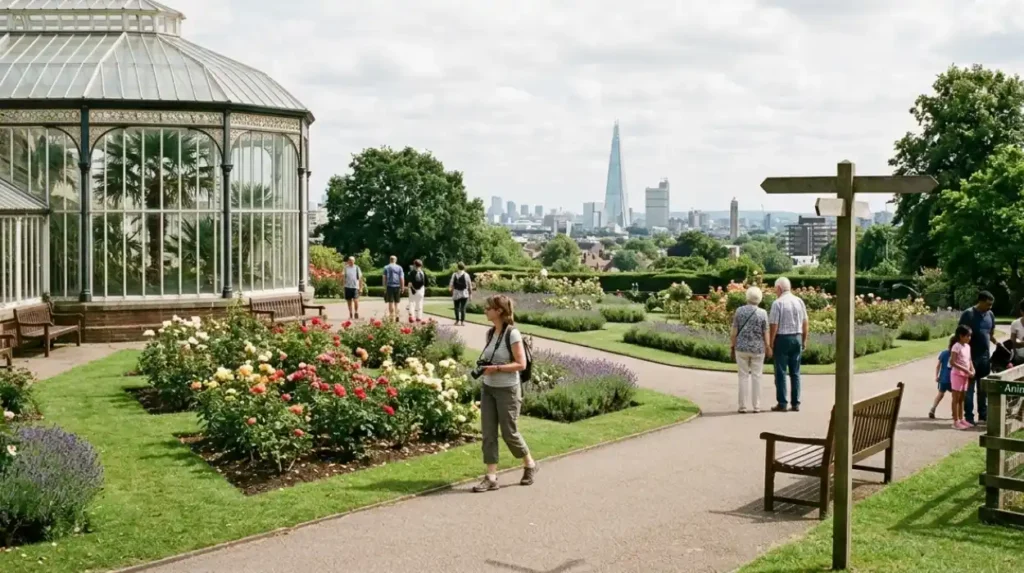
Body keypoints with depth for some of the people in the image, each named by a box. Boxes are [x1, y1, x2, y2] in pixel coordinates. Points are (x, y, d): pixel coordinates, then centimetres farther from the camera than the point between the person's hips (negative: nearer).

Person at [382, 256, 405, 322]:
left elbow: (384, 278, 1)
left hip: (389, 286, -1)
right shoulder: (399, 268, 4)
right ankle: (396, 315, 11)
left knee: (390, 302, 0)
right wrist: (402, 287, 5)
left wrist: (385, 287, 6)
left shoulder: (386, 268, 3)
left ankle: (391, 316, -4)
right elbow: (402, 278, 0)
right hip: (397, 286, 1)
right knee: (396, 302, 13)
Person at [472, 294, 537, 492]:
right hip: (488, 388, 7)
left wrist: (496, 368, -23)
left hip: (507, 390, -7)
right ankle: (491, 477, 6)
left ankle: (529, 464, 28)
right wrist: (483, 366, -1)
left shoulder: (512, 334, -15)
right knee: (488, 433, 2)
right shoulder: (490, 333, 6)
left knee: (509, 432, 4)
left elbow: (521, 364, -16)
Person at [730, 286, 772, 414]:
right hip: (758, 349, -1)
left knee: (744, 376, 6)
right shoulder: (762, 313, -6)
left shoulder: (739, 310, -3)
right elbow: (765, 333, -5)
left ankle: (742, 406, 5)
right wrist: (768, 348, 5)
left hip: (742, 348, 1)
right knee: (756, 377, 7)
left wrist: (733, 347, 4)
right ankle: (756, 406, 7)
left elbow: (734, 331, -4)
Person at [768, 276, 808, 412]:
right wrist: (804, 340, 17)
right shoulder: (799, 301, 5)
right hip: (797, 338, 5)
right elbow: (805, 323, 8)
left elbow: (774, 325, -13)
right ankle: (796, 403, 11)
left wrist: (770, 343, -5)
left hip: (782, 338, -5)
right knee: (795, 372, 10)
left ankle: (782, 403, 1)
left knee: (781, 372, 2)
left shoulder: (778, 303, -11)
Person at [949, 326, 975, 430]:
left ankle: (961, 419, 21)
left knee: (962, 398, 14)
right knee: (956, 399, -3)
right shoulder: (956, 346, -15)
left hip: (965, 375, 8)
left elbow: (969, 360, 16)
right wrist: (966, 370, -22)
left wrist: (972, 370, -2)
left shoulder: (967, 346, 10)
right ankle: (956, 421, 0)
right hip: (957, 374, -8)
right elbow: (952, 362, -20)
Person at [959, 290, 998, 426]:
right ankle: (969, 417, 6)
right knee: (970, 388, 1)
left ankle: (983, 415, 19)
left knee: (984, 389, 11)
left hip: (985, 357, 6)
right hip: (971, 357, -6)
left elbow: (991, 334, 17)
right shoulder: (968, 314, -11)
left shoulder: (990, 315, 8)